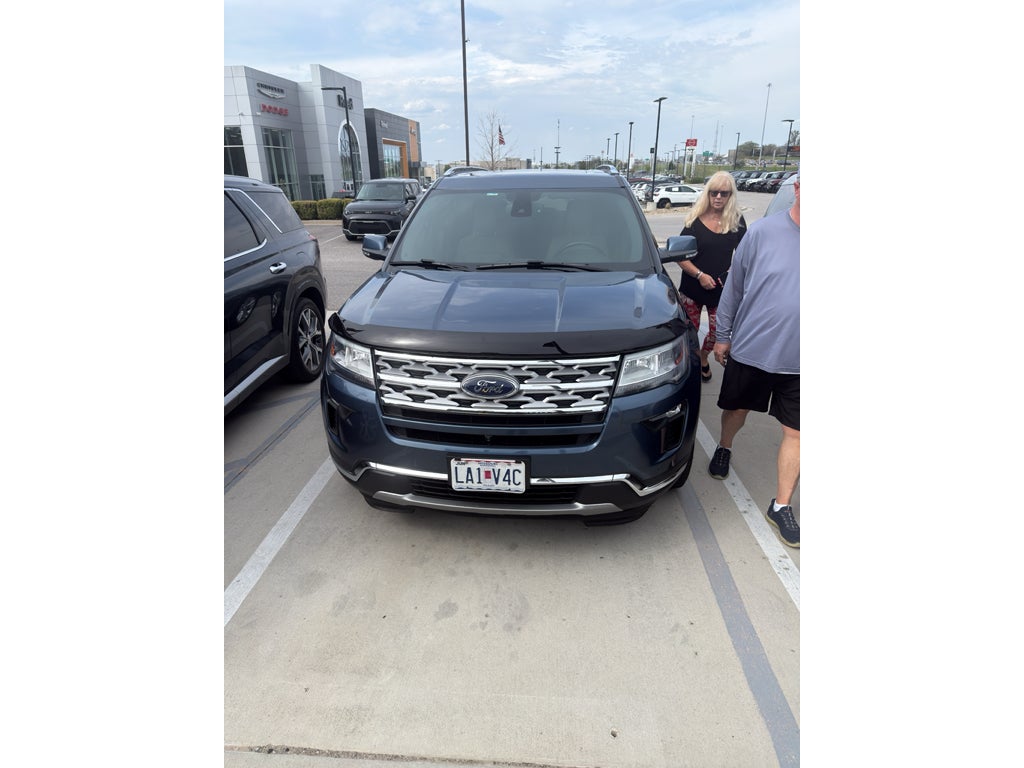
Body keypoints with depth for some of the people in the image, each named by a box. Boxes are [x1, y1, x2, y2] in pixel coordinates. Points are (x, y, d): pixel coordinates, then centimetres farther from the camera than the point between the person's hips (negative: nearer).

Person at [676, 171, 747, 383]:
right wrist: (699, 275, -17)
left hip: (722, 290, 2)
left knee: (718, 331, 5)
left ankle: (703, 359, 34)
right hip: (692, 288, -1)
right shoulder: (695, 220, -4)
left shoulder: (737, 221, 1)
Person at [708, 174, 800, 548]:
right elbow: (734, 286, -1)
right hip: (750, 349, -1)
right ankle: (724, 449, 50)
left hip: (797, 360, 1)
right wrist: (723, 335, 3)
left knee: (795, 432, 5)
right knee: (737, 408, 19)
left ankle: (781, 506, 19)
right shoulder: (763, 231, -7)